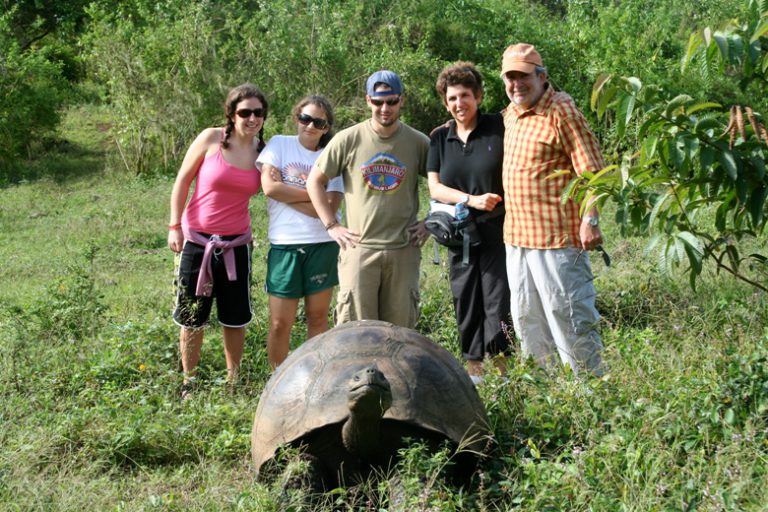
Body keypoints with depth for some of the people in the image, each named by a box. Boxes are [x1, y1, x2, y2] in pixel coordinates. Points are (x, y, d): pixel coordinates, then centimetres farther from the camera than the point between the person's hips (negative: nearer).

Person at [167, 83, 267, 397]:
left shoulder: (263, 151, 1)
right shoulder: (211, 139, -9)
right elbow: (182, 181, -4)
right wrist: (174, 226, -7)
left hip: (236, 243, 3)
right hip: (197, 240, -3)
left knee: (236, 317, 12)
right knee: (192, 316, 8)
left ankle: (233, 379, 28)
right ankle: (189, 382, 22)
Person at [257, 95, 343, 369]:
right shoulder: (279, 144, 4)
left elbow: (328, 208, -8)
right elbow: (270, 187, -11)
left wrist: (287, 193, -9)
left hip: (323, 244, 1)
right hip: (285, 244, -1)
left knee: (318, 316, 8)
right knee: (280, 323, 0)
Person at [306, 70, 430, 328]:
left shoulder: (418, 142, 3)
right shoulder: (348, 140, -1)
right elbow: (315, 181, 6)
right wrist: (331, 226, 0)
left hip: (404, 249, 1)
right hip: (359, 247, -1)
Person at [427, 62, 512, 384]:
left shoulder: (499, 128, -3)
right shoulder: (440, 138, 9)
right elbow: (434, 188, 4)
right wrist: (472, 200, -12)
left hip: (498, 232, -4)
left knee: (498, 303, -6)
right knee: (466, 306, 9)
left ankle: (504, 378, 3)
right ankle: (473, 373, 20)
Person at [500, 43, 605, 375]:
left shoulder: (561, 112, -11)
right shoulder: (510, 114, 14)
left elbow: (591, 169, -16)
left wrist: (590, 220, -24)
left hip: (556, 237, -9)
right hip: (516, 236, 9)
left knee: (567, 317, -4)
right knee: (527, 322, 15)